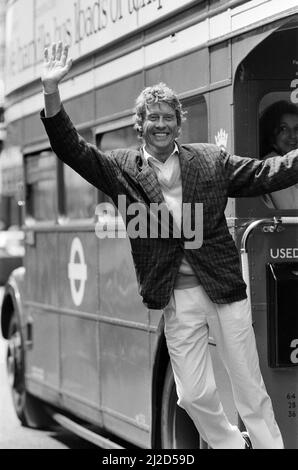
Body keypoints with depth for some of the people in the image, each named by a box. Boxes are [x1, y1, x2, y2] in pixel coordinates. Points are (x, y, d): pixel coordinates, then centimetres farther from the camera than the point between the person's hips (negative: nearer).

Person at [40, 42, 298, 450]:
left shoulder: (211, 161, 4)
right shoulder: (122, 168, 4)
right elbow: (74, 151, -4)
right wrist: (51, 91, -16)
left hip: (225, 289, 0)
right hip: (176, 299, 1)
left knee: (251, 391, 6)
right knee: (194, 394, 6)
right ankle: (231, 446, 29)